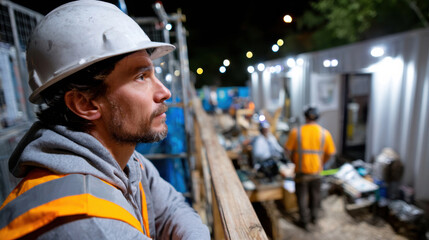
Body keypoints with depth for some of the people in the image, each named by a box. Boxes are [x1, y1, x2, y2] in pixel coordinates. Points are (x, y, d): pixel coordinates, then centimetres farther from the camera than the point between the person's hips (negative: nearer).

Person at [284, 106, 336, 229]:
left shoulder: (296, 131, -13)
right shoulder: (325, 133, -7)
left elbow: (288, 150, -9)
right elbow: (330, 153, 0)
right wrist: (321, 163, 16)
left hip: (301, 170, -2)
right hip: (316, 170, 3)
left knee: (302, 196, 14)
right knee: (315, 194, 23)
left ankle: (304, 220, 26)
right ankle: (314, 217, 40)